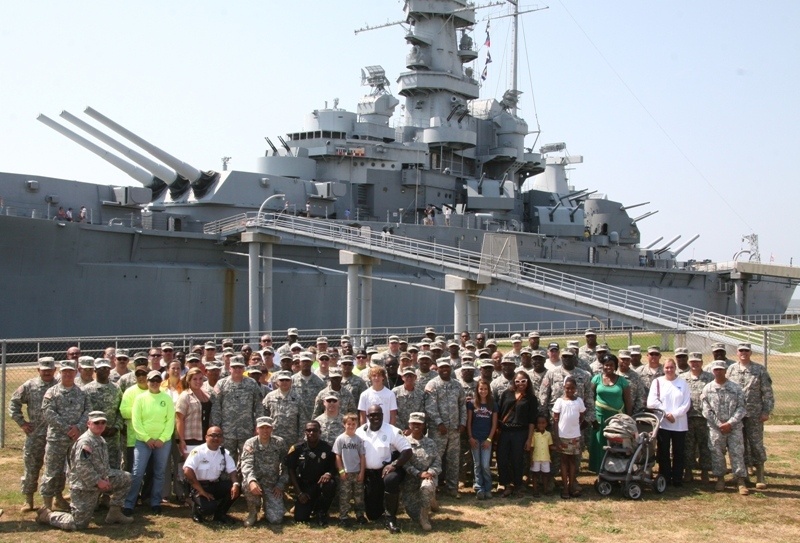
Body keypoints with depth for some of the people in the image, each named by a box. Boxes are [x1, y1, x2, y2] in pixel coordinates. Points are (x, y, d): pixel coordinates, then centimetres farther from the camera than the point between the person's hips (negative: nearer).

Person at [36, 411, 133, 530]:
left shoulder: (101, 440, 12)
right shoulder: (85, 442, -19)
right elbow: (82, 467, -26)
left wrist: (106, 478, 2)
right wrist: (98, 481, -22)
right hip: (83, 487, -9)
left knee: (126, 478, 5)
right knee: (79, 524, -7)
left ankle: (114, 513, 11)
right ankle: (48, 515, 14)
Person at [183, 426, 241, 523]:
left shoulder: (225, 453, 3)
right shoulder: (198, 451, -15)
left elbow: (232, 470, 0)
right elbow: (187, 471, -27)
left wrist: (236, 484, -24)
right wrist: (202, 491, -26)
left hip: (216, 485, 6)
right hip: (199, 486, -6)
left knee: (236, 488, -18)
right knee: (209, 507, -32)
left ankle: (220, 513, 5)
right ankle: (197, 509, 7)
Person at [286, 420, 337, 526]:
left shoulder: (327, 448, -7)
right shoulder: (297, 448, -6)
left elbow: (334, 468, -1)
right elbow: (291, 471, -2)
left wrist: (329, 474, -26)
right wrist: (299, 492, -7)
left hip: (321, 483, 0)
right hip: (303, 486, 0)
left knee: (330, 484, -35)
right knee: (300, 518, -14)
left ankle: (321, 511, -7)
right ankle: (311, 506, 24)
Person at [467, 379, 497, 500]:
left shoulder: (492, 405, 5)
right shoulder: (472, 404, 3)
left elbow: (494, 424, 4)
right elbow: (468, 422, 3)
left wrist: (489, 439, -4)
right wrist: (470, 437, -5)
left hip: (486, 439, 0)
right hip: (475, 439, 0)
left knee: (485, 465, -6)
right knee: (477, 465, 2)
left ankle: (487, 489, 6)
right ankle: (479, 489, 4)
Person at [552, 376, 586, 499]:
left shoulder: (579, 401, 1)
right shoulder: (560, 401, -6)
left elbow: (581, 418, 11)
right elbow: (555, 420, -5)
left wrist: (575, 426, -4)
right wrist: (556, 438, -9)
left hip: (575, 436, 2)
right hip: (563, 436, -2)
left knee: (573, 460, 8)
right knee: (564, 460, 5)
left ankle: (572, 486, 14)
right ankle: (564, 488, 8)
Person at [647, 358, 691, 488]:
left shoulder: (683, 383, 5)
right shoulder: (658, 382, 2)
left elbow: (687, 403, -2)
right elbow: (652, 402, -6)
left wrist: (674, 414, -13)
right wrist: (666, 414, -12)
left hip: (679, 424, 0)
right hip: (662, 423, 0)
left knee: (679, 453, 5)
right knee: (663, 453, 5)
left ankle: (677, 479, 13)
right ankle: (665, 479, 14)